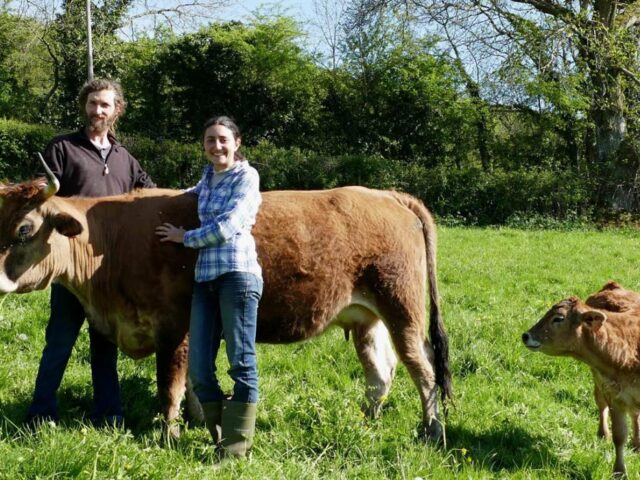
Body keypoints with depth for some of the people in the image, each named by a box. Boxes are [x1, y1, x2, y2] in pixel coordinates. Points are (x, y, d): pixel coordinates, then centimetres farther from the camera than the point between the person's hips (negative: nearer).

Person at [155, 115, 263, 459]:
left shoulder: (246, 176, -1)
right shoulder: (208, 177, 19)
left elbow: (228, 226, -10)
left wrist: (184, 238, 0)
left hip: (238, 274, -7)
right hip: (205, 278, 8)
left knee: (241, 363, -3)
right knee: (198, 369, 4)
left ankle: (236, 446, 3)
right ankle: (221, 439, 16)